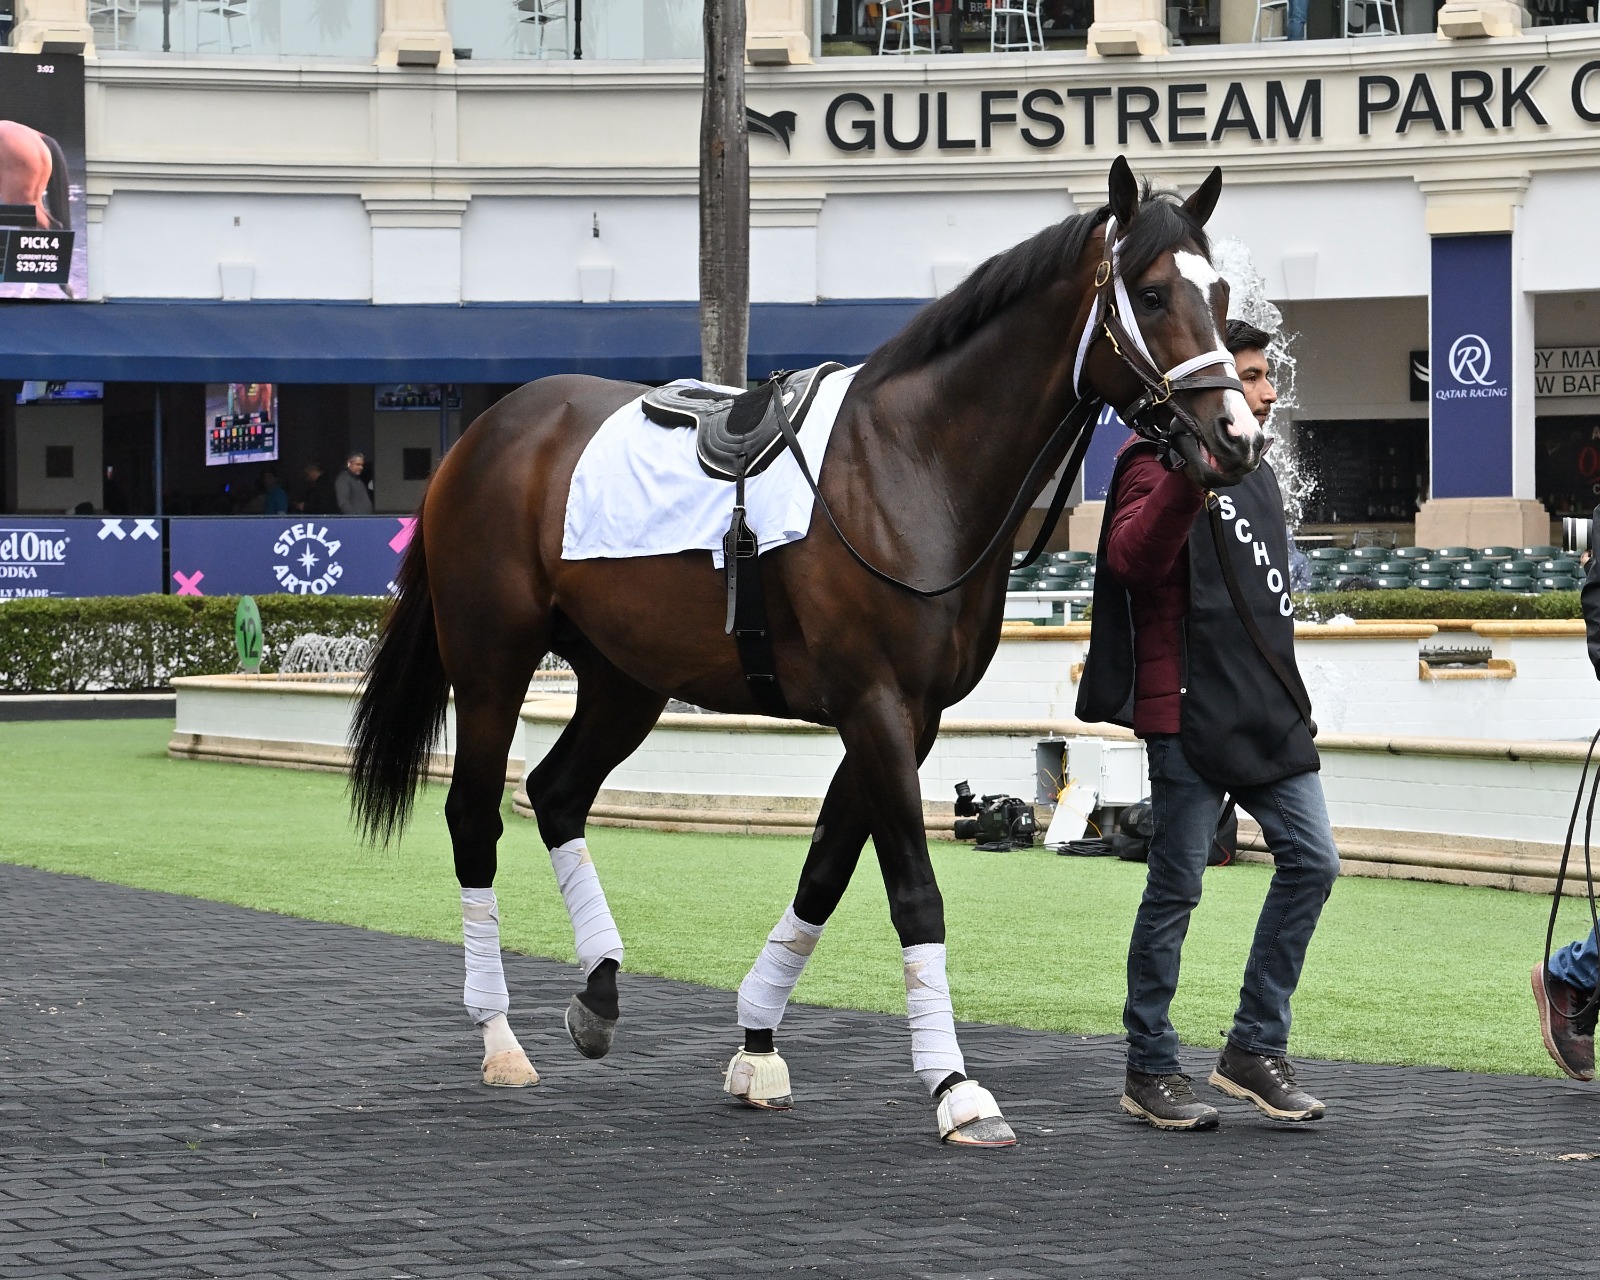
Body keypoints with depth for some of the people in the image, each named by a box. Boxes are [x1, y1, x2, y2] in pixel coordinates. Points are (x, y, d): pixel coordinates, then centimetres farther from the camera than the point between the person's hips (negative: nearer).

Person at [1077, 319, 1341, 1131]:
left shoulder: (1254, 475, 19)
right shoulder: (1160, 463, -8)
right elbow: (1133, 555, -29)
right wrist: (1190, 472, -42)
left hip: (1265, 714, 8)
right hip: (1189, 716, -8)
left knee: (1311, 861, 2)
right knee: (1176, 888, -1)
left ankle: (1256, 1048, 11)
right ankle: (1150, 1070, 9)